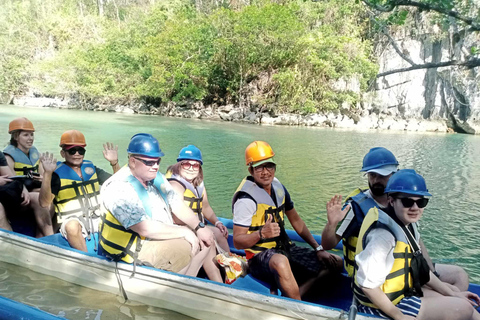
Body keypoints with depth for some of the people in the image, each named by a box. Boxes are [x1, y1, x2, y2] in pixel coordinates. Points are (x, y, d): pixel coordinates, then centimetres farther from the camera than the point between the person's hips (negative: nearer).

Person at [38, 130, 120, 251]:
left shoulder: (91, 168, 13)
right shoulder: (58, 173, -2)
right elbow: (45, 203, -15)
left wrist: (114, 163, -5)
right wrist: (47, 173, -24)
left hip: (96, 218, 5)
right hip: (71, 220, -5)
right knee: (72, 226, -37)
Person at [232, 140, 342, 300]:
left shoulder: (278, 187, 6)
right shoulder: (246, 198, -16)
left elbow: (296, 221, 15)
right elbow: (237, 241, -17)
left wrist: (318, 249, 10)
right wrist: (261, 234, -35)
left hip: (285, 249, 8)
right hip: (260, 257, -8)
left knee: (335, 263, 4)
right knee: (281, 262, -42)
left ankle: (284, 296, -14)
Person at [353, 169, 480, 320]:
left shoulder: (407, 224, 1)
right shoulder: (384, 232, -29)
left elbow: (420, 268, 11)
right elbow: (367, 283, -30)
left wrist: (453, 294, 10)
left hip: (403, 290, 9)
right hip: (381, 307, -9)